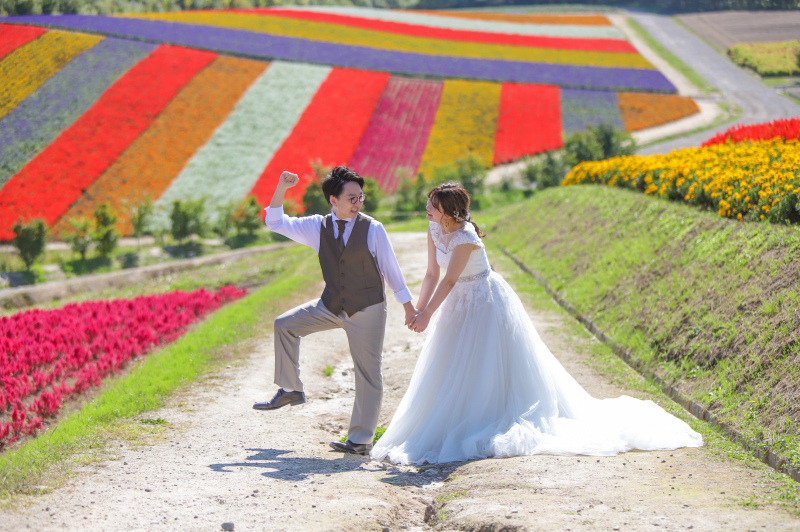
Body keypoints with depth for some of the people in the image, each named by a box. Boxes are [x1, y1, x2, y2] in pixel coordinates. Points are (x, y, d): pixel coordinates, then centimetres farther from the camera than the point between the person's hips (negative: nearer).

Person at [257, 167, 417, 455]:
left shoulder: (373, 229, -12)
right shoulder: (318, 227, -2)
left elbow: (391, 269, -5)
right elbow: (275, 223, -1)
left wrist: (408, 306, -1)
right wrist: (281, 189, -16)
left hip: (368, 310, -4)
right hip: (331, 306, 4)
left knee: (368, 373, -2)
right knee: (284, 325, 0)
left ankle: (360, 440, 6)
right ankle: (290, 390, 13)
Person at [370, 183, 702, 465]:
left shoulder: (465, 237, -27)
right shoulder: (434, 230, -3)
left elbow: (449, 280, -26)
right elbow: (432, 274, 1)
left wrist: (428, 315, -24)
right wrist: (418, 310, -7)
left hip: (486, 302, -8)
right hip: (461, 304, 8)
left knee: (484, 370, -2)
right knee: (452, 371, 11)